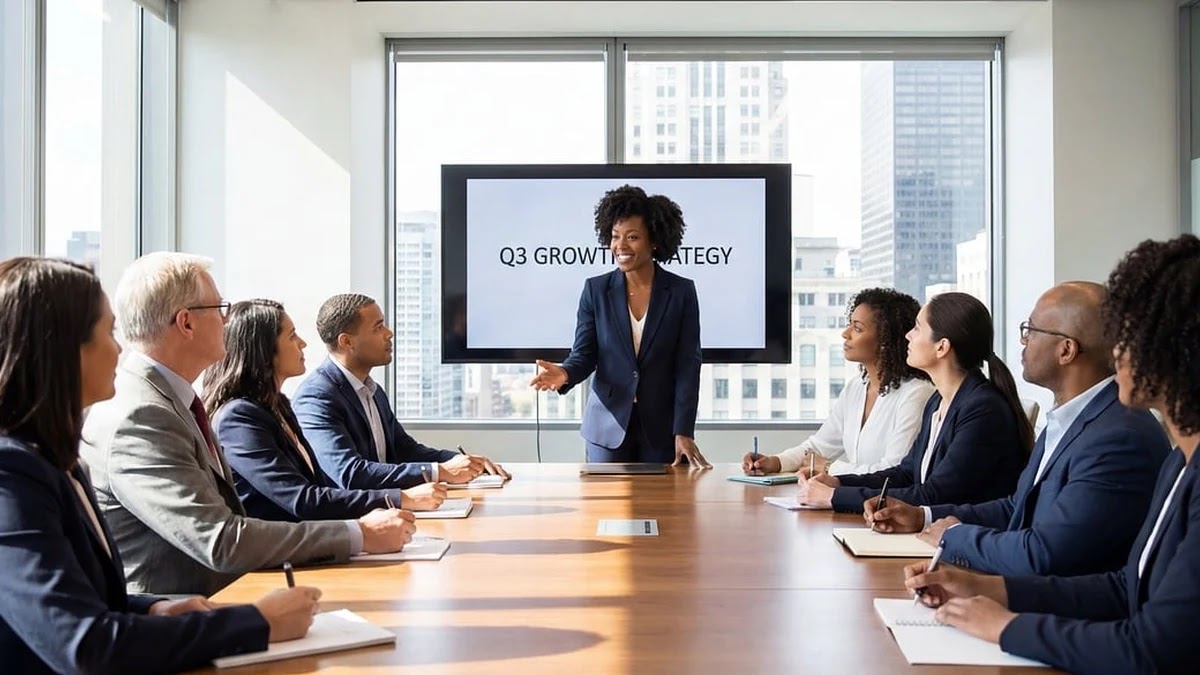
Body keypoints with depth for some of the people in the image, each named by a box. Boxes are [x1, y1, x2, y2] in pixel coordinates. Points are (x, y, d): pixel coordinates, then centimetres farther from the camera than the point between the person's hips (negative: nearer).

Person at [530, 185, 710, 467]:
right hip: (608, 424, 1)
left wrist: (683, 433, -12)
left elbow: (687, 366, -6)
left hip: (662, 427, -1)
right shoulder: (595, 290, 0)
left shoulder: (682, 291, -4)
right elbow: (584, 354, -1)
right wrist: (565, 374, -24)